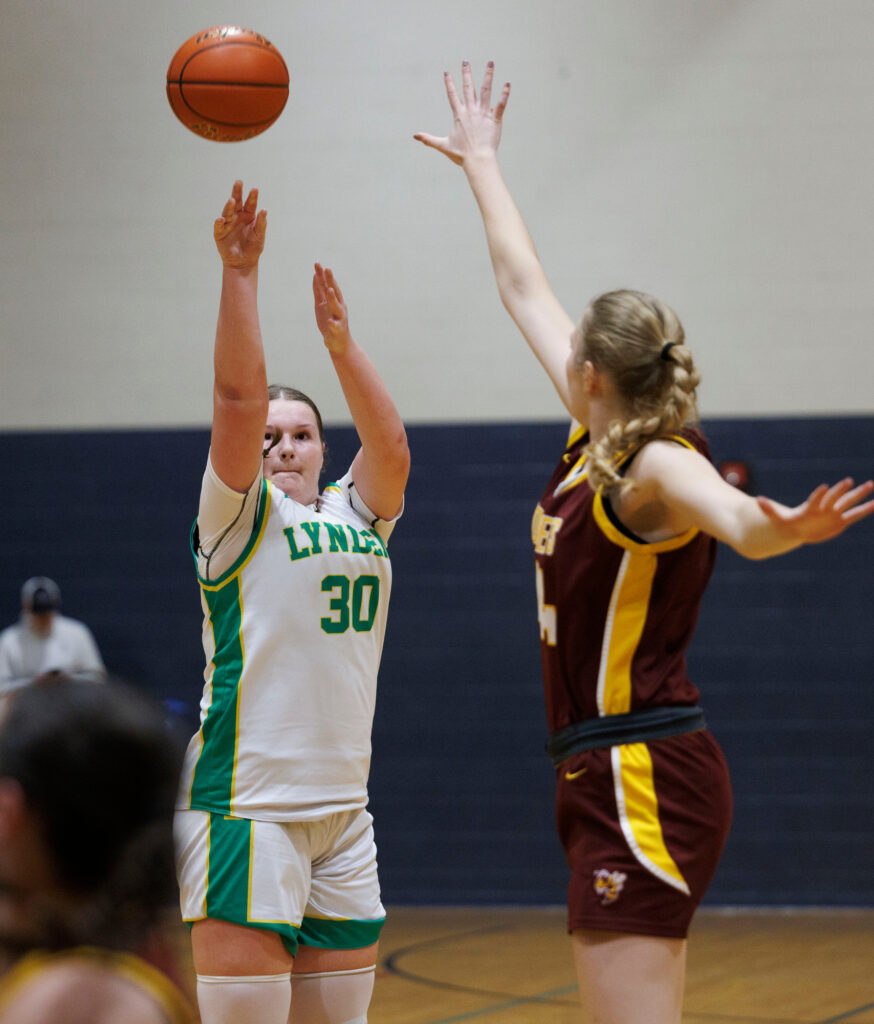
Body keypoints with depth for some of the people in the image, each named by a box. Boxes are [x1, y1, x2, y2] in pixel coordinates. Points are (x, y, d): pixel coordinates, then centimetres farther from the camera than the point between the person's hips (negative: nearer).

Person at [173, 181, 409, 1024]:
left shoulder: (356, 515, 17)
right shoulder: (240, 514, 2)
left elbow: (391, 447, 0)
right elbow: (239, 395, -10)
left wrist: (338, 338, -3)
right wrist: (239, 272, -13)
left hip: (343, 809, 6)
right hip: (247, 804, -6)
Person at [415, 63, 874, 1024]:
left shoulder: (659, 466, -13)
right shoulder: (596, 439, 10)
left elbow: (736, 519, -37)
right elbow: (523, 288, 21)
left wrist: (788, 528, -60)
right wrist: (482, 164, 31)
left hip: (647, 781, -9)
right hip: (608, 775, 9)